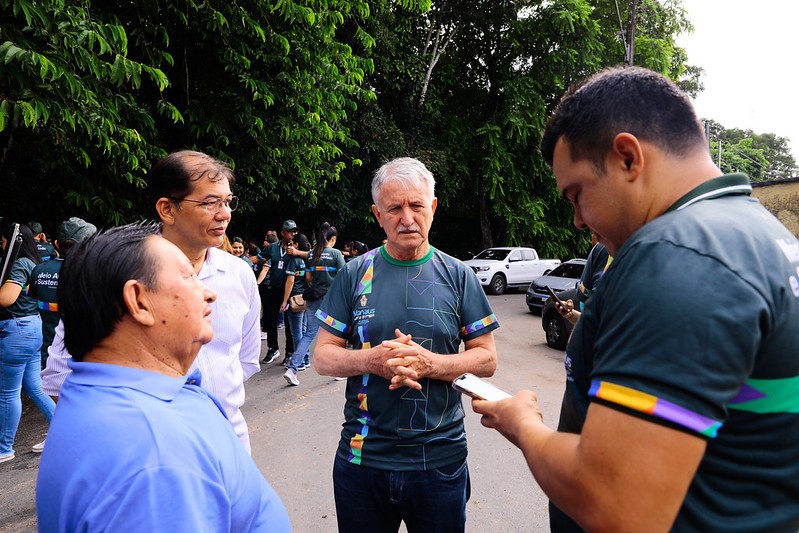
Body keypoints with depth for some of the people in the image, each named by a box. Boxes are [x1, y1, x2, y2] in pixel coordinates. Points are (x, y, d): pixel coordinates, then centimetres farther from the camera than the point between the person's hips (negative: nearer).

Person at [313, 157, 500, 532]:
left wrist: (428, 363, -18)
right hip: (363, 455, 1)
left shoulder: (458, 276, -1)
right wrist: (371, 360, -19)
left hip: (441, 458, 0)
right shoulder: (354, 274, -1)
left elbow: (487, 359, -1)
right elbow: (322, 357, 0)